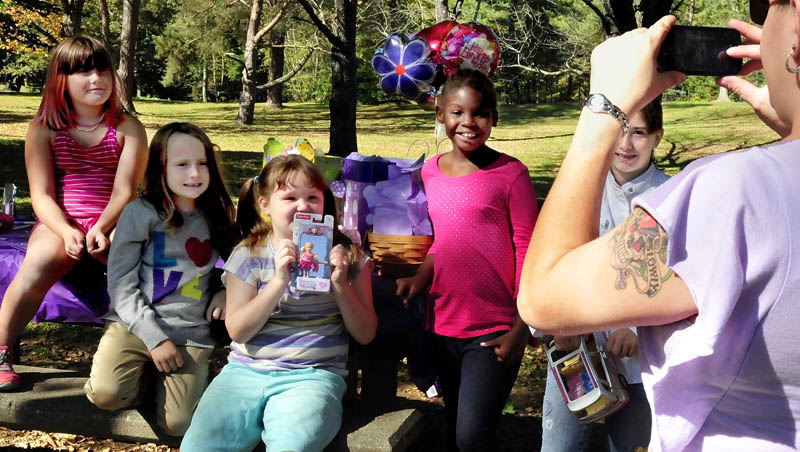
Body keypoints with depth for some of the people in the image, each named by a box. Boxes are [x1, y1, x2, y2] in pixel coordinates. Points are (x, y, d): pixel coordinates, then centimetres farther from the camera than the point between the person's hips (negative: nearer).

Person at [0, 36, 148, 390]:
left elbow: (125, 191, -5)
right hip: (60, 222, 0)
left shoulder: (128, 128, 4)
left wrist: (102, 228, -25)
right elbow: (41, 194, -1)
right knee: (38, 265, -34)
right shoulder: (43, 128, 6)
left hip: (113, 222, 0)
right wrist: (67, 232, -21)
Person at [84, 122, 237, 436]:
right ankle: (143, 369, 7)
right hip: (135, 324, -2)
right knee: (106, 395, -26)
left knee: (179, 424, -14)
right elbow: (120, 284, -7)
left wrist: (227, 289, -1)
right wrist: (154, 337, -14)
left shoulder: (215, 217, 7)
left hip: (191, 332, 2)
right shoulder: (140, 213, -4)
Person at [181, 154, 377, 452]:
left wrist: (341, 286, -11)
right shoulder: (248, 255, 6)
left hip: (313, 374, -2)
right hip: (247, 370, 2)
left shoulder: (344, 254, 6)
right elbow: (237, 331, -4)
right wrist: (279, 281, -15)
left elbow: (366, 334, 5)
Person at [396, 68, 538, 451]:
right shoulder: (430, 172, 5)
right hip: (444, 327, 6)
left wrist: (522, 328, -12)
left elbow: (526, 251, -9)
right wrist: (421, 275, -3)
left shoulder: (510, 173, -10)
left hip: (494, 331, -5)